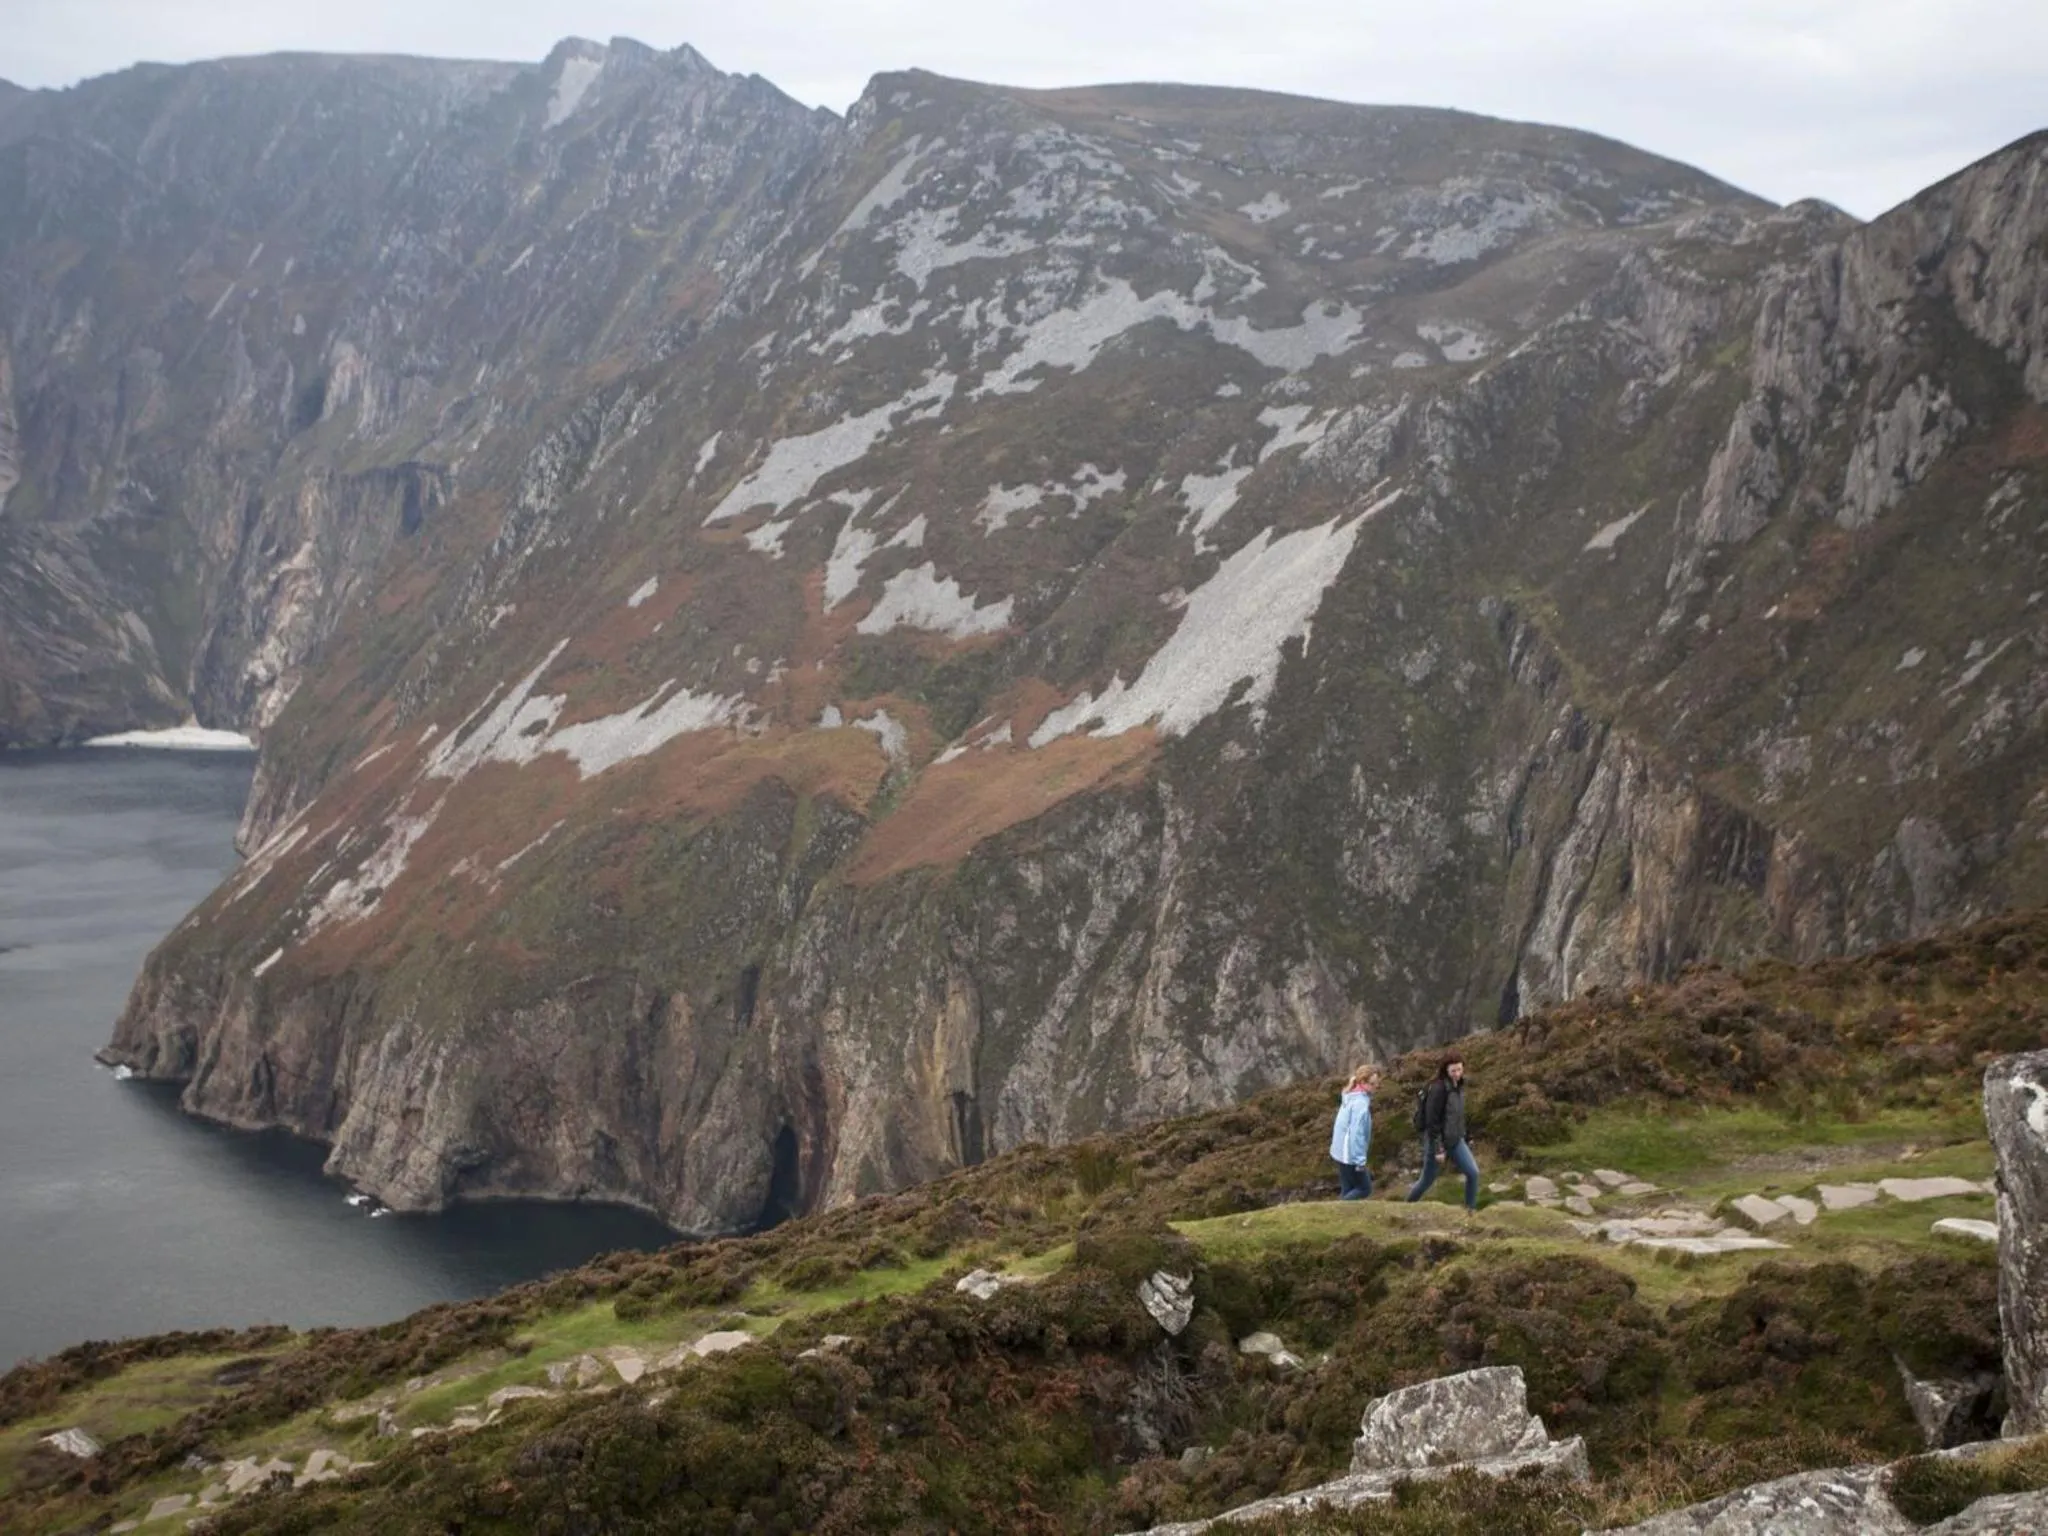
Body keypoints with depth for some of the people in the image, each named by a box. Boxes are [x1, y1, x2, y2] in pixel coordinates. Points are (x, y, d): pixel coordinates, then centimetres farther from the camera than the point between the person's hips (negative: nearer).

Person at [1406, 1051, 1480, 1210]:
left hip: (1455, 1140, 7)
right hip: (1438, 1141, -7)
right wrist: (1438, 1148, -23)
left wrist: (1464, 1137, 18)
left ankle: (1471, 1210, 9)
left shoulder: (1458, 1086, 5)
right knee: (1427, 1180, 7)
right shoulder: (1438, 1088, -22)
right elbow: (1431, 1120, -23)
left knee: (1473, 1173, -3)